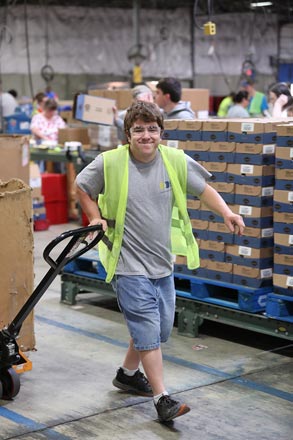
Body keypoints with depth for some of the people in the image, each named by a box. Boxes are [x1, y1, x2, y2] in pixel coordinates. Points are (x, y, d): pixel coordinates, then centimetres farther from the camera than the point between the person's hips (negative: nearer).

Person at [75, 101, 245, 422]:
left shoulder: (176, 161, -2)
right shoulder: (110, 163, -10)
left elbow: (204, 189, 6)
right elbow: (81, 187, 6)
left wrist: (227, 213, -9)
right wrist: (96, 218, -3)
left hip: (163, 263, 5)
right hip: (129, 265, -5)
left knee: (160, 329, 17)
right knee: (148, 331, -7)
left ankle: (127, 374, 41)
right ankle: (162, 399, 2)